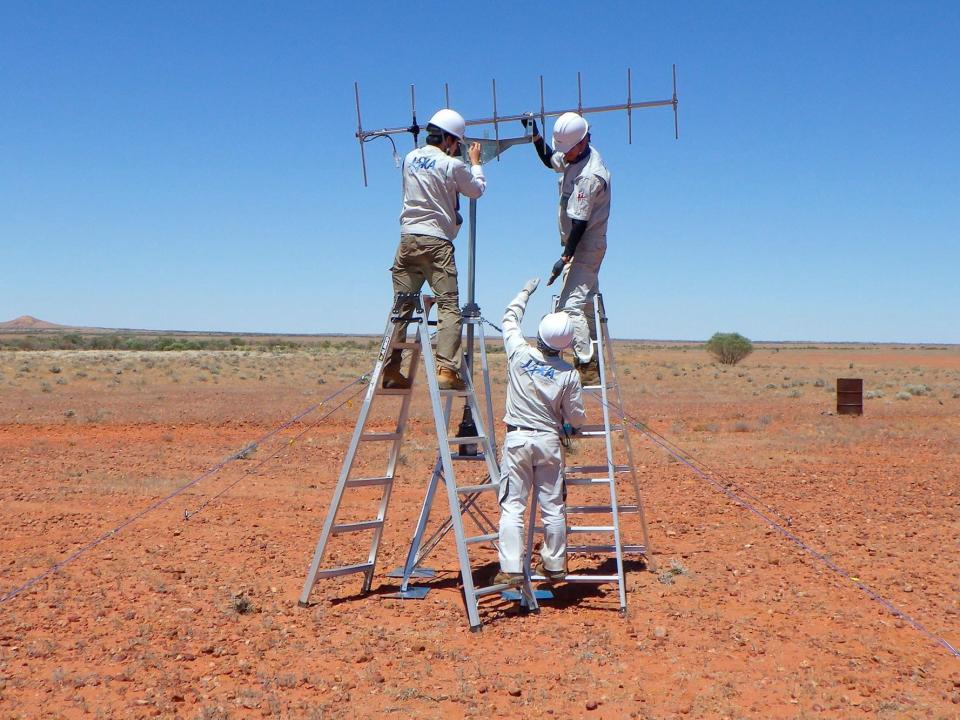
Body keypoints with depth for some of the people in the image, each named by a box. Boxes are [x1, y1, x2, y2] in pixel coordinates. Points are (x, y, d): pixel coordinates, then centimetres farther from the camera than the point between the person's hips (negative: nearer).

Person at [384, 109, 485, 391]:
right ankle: (446, 370, -13)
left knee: (402, 306, 10)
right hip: (436, 242, -6)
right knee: (449, 307, -3)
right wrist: (475, 162, 25)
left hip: (408, 238, 6)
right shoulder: (452, 165, -6)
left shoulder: (410, 158, 9)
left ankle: (390, 370, 11)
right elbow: (477, 190, 10)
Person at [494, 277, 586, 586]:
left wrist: (526, 291, 30)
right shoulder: (569, 374, -5)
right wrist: (571, 423, 27)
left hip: (517, 438, 0)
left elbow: (510, 318, 16)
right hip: (549, 441, 0)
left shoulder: (519, 353, -4)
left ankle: (511, 569, -7)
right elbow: (576, 418, 2)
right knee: (553, 507, 10)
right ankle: (555, 566, 20)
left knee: (512, 506, -1)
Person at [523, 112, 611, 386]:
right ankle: (594, 362, 25)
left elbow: (580, 222, -25)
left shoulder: (589, 175, -25)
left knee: (571, 305, -17)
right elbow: (550, 160, 26)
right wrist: (535, 135, 11)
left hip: (586, 247, -10)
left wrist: (565, 258, -24)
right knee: (585, 302, 16)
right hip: (581, 246, 10)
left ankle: (587, 367, -18)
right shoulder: (573, 156, 4)